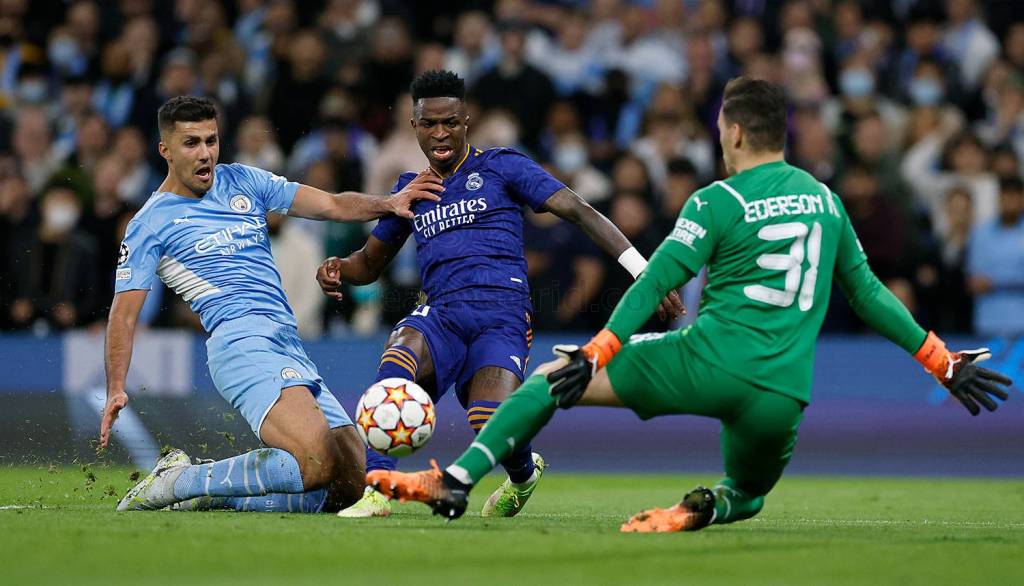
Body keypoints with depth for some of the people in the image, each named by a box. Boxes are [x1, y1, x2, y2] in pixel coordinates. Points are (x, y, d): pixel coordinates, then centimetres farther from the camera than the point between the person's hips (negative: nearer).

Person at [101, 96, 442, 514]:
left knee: (350, 487, 0)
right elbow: (124, 312, -1)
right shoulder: (150, 224, 3)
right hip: (242, 344, -7)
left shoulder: (243, 182, 18)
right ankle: (176, 483, -14)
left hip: (290, 350, 7)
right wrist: (116, 390, -14)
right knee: (317, 465, -28)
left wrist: (388, 204, -2)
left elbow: (332, 205, 16)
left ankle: (208, 494, 8)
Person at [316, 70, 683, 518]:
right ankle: (376, 487, -38)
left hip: (502, 314, -3)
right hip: (440, 314, 3)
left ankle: (524, 474, 10)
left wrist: (644, 272, -10)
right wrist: (337, 270, 6)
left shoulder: (501, 167, 8)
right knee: (401, 353, -35)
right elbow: (369, 262, 33)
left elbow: (579, 212, 1)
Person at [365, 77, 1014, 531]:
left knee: (552, 376, 8)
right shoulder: (826, 200, 14)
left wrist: (593, 357, -5)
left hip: (708, 361, -4)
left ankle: (456, 480, -6)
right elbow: (868, 293, 18)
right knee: (749, 494, 31)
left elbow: (655, 283, -5)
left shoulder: (718, 203, -1)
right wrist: (943, 361, 26)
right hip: (783, 395, 4)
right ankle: (707, 509, -6)